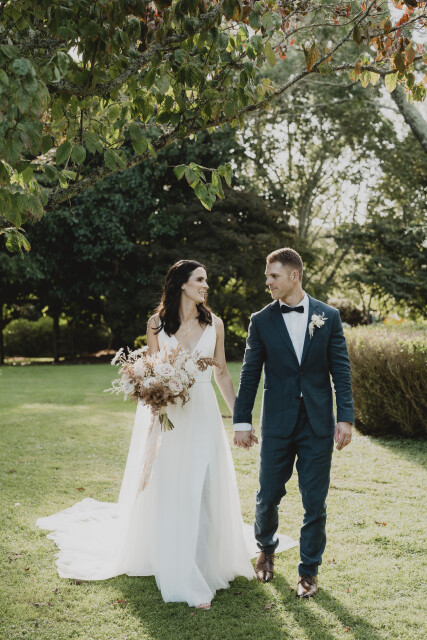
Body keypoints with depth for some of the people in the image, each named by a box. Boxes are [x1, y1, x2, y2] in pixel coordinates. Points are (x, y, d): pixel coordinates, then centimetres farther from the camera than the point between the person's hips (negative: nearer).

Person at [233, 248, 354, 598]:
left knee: (315, 501, 5)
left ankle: (309, 570, 23)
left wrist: (346, 417, -6)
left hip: (318, 424, 0)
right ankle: (266, 548, 38)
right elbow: (250, 374, 4)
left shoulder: (328, 316, 1)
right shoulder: (262, 320, 1)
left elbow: (341, 370, 1)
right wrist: (242, 421, 1)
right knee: (268, 495, 8)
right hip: (278, 424, 0)